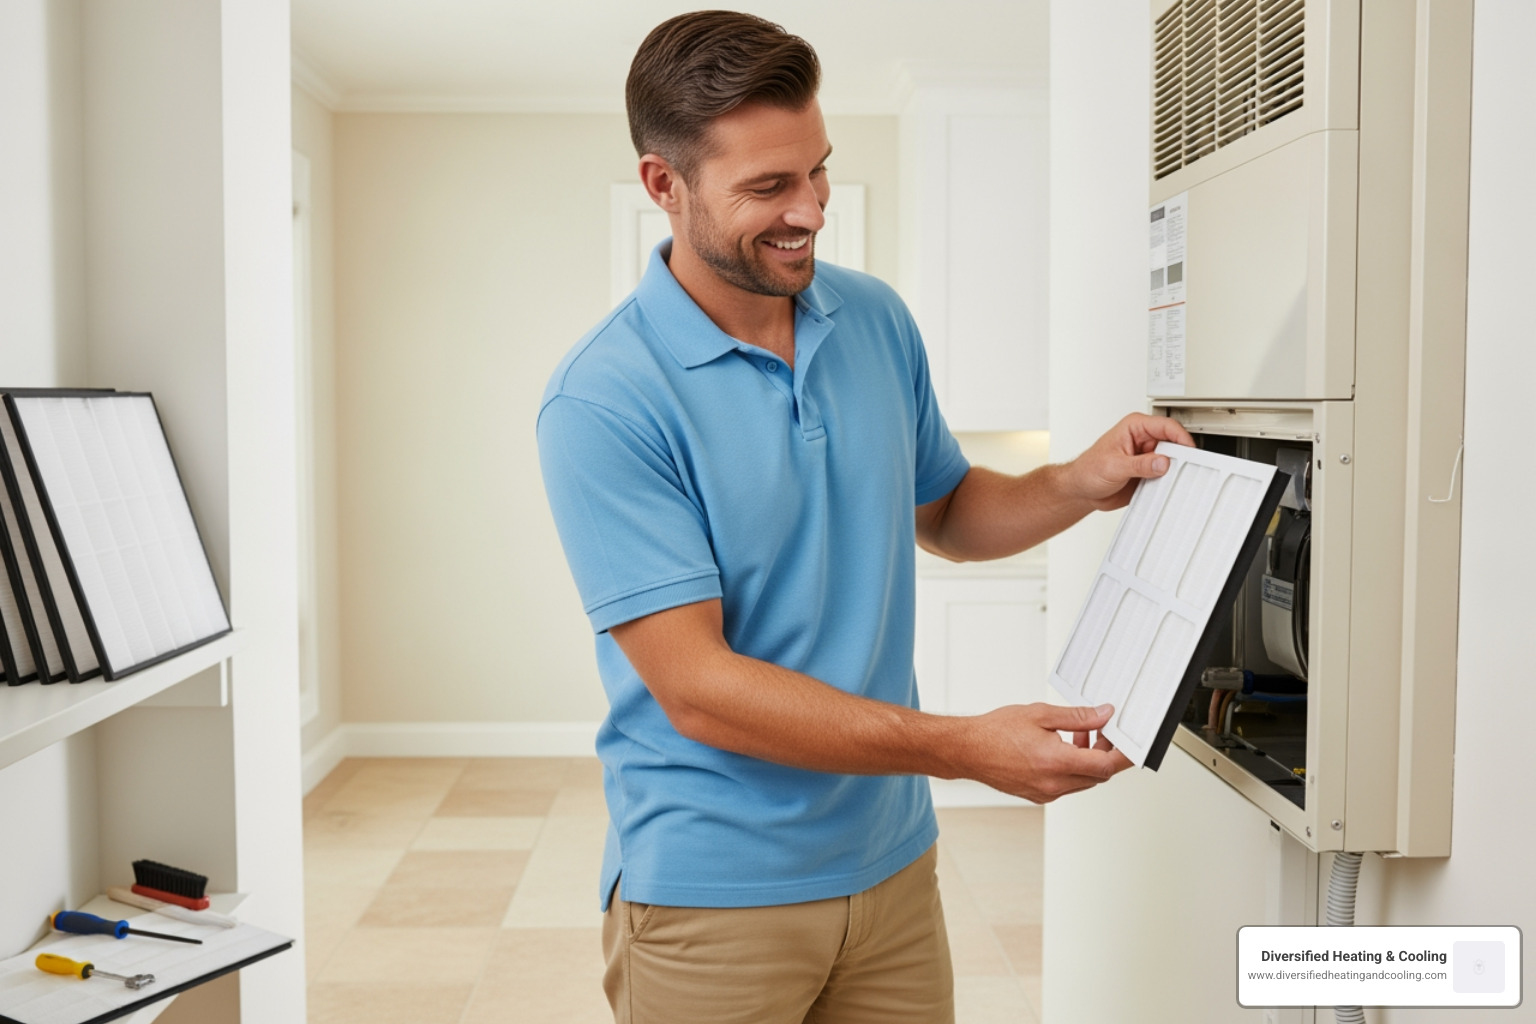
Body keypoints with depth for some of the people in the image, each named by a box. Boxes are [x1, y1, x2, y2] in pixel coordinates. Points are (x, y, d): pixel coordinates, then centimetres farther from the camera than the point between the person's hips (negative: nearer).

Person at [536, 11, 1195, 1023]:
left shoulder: (879, 321, 1)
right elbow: (697, 689, -22)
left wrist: (1080, 484, -3)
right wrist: (965, 747, -27)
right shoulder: (605, 400, -19)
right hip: (713, 893, -5)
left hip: (892, 859, 5)